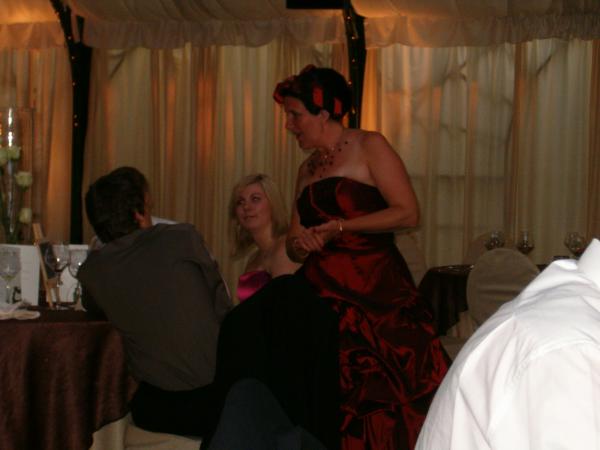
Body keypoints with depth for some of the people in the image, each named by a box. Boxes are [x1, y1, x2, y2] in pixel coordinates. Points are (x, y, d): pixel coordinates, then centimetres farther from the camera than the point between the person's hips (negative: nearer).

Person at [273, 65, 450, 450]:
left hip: (376, 289, -5)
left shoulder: (369, 147, 1)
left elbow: (408, 213, -9)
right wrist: (298, 244, -3)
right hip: (323, 292, 5)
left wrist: (338, 227, -8)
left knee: (388, 398, -12)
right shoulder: (308, 169, 20)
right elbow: (294, 244, 21)